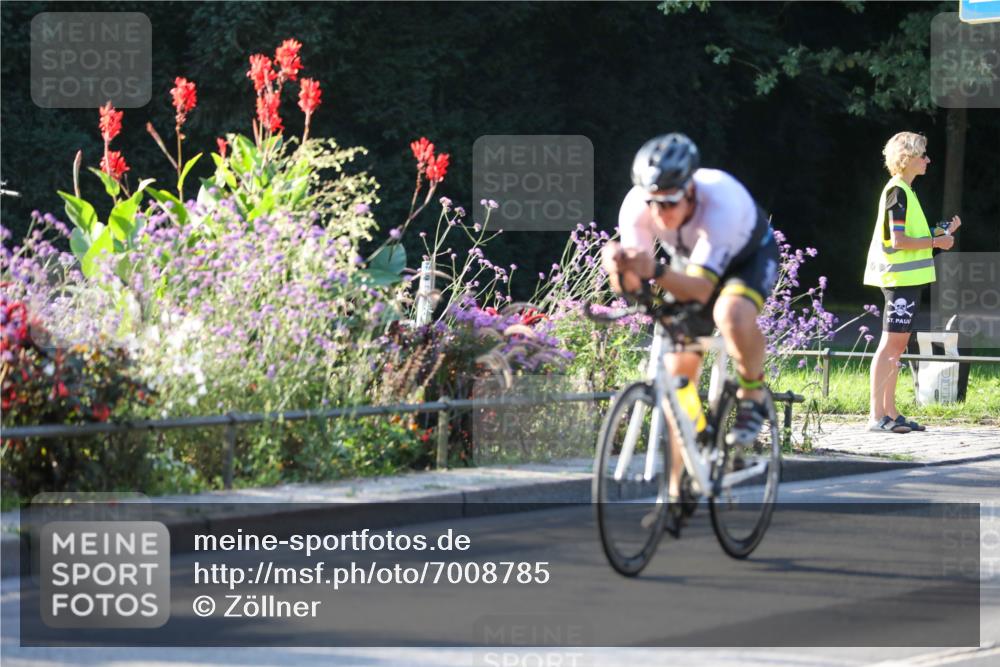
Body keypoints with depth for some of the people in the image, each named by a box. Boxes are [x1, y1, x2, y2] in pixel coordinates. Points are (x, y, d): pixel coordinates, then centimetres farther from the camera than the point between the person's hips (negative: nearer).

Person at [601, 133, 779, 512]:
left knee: (731, 314, -38)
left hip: (749, 257, -4)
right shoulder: (636, 207, -30)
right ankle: (675, 493, 6)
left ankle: (753, 396, -10)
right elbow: (629, 287, -30)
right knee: (677, 375, -3)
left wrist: (655, 272, -62)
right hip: (689, 262, 4)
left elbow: (700, 288, -45)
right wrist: (620, 270, -53)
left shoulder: (721, 202, -41)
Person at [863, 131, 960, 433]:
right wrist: (935, 242, -12)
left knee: (897, 345, 10)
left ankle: (890, 413, 13)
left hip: (907, 279, 10)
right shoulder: (898, 191, -13)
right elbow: (898, 241, -19)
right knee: (891, 343, -11)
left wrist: (942, 233, 13)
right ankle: (876, 415, -13)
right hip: (901, 278, -10)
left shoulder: (904, 191, 18)